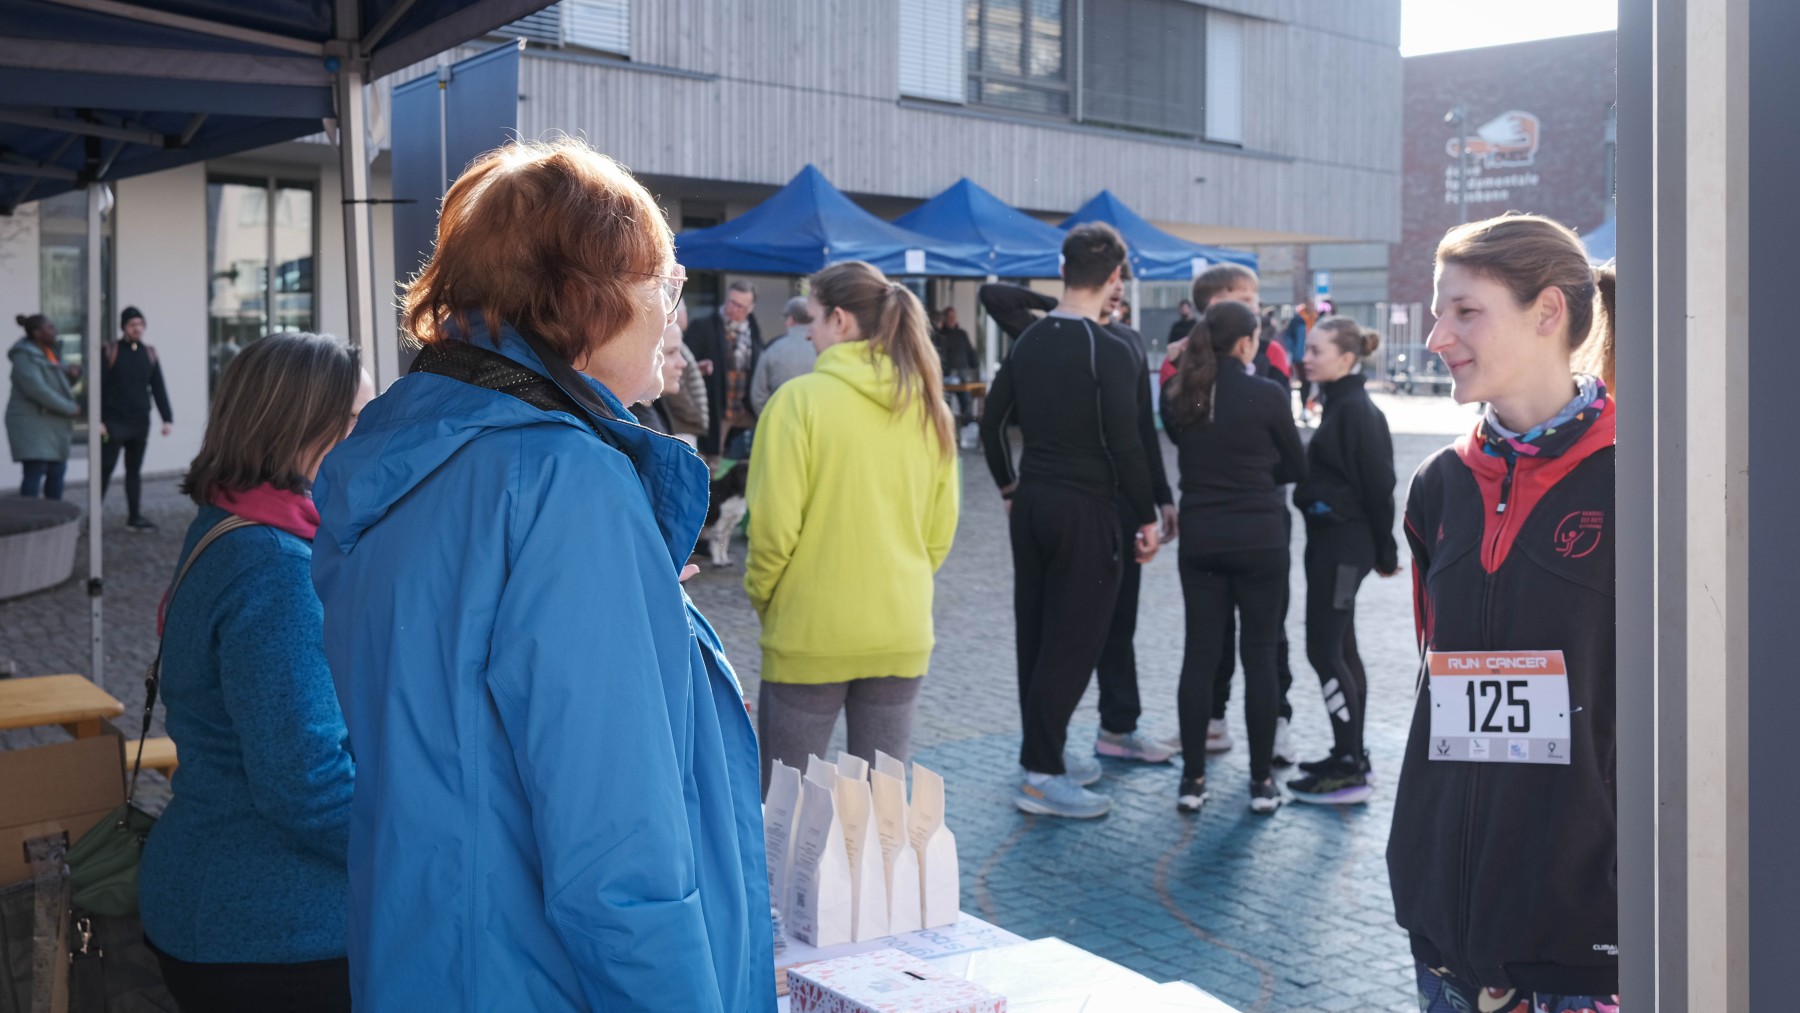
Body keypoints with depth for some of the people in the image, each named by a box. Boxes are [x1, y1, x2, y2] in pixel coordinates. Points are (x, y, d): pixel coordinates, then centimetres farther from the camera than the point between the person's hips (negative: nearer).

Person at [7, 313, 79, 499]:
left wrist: (70, 371, -1)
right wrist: (70, 408, -21)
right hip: (32, 423, -9)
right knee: (34, 472, -13)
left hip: (52, 424, 9)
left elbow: (57, 381, 23)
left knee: (57, 471, 10)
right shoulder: (25, 357, -14)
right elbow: (37, 390, -25)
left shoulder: (47, 352, 13)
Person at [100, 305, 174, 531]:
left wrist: (167, 418, 4)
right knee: (105, 469, -5)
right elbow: (97, 387, -5)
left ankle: (135, 517, 15)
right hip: (114, 422, -4)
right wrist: (97, 420, -12)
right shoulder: (109, 351, -3)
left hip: (140, 424, 4)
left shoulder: (149, 352, 11)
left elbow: (159, 389, 11)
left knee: (135, 470, 10)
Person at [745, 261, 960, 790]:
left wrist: (762, 597, 4)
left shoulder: (800, 399, -13)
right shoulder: (928, 406, 2)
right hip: (902, 634, 5)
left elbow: (775, 526, -13)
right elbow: (941, 529, 7)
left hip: (810, 634, -4)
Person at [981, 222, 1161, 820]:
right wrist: (1146, 517, -8)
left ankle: (1046, 752, 25)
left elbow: (993, 422, 12)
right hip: (1085, 509, -7)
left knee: (1035, 632, 14)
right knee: (1073, 640, -2)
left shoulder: (1028, 341, 6)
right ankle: (1040, 775, 1)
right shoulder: (1110, 352, -15)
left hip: (1031, 503, 7)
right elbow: (1124, 444, -17)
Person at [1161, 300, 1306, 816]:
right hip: (1259, 539, -3)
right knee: (1260, 656, 5)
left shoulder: (1178, 394, 0)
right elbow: (1296, 467, 2)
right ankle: (1262, 781, 11)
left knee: (1199, 653, 8)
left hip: (1199, 539, 3)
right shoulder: (1266, 395, -10)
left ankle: (1192, 779, 11)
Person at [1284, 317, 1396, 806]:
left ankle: (1349, 772, -2)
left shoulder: (1356, 411, -17)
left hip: (1342, 542, -10)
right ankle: (1350, 756, 24)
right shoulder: (1338, 404, 11)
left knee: (1324, 650, -7)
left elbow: (1378, 484, -16)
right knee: (1340, 648, 15)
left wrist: (1385, 552, -10)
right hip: (1331, 537, 10)